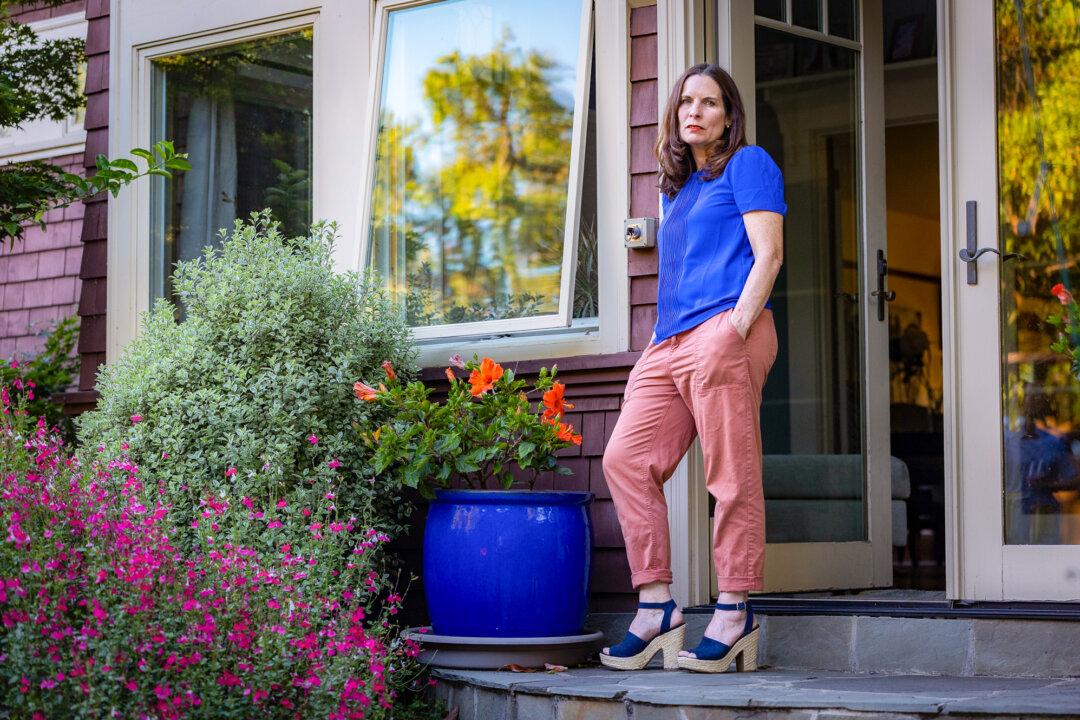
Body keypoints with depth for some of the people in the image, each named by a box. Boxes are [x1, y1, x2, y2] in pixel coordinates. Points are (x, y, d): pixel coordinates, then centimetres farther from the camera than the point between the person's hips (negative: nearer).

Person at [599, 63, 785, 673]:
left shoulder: (748, 164, 5)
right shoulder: (676, 188, 27)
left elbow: (768, 255, -5)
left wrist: (735, 328, -16)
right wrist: (660, 344, 17)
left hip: (723, 333, -8)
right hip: (669, 343, 8)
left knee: (732, 474, -8)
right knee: (625, 458, -3)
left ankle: (736, 615, -4)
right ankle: (657, 606, -2)